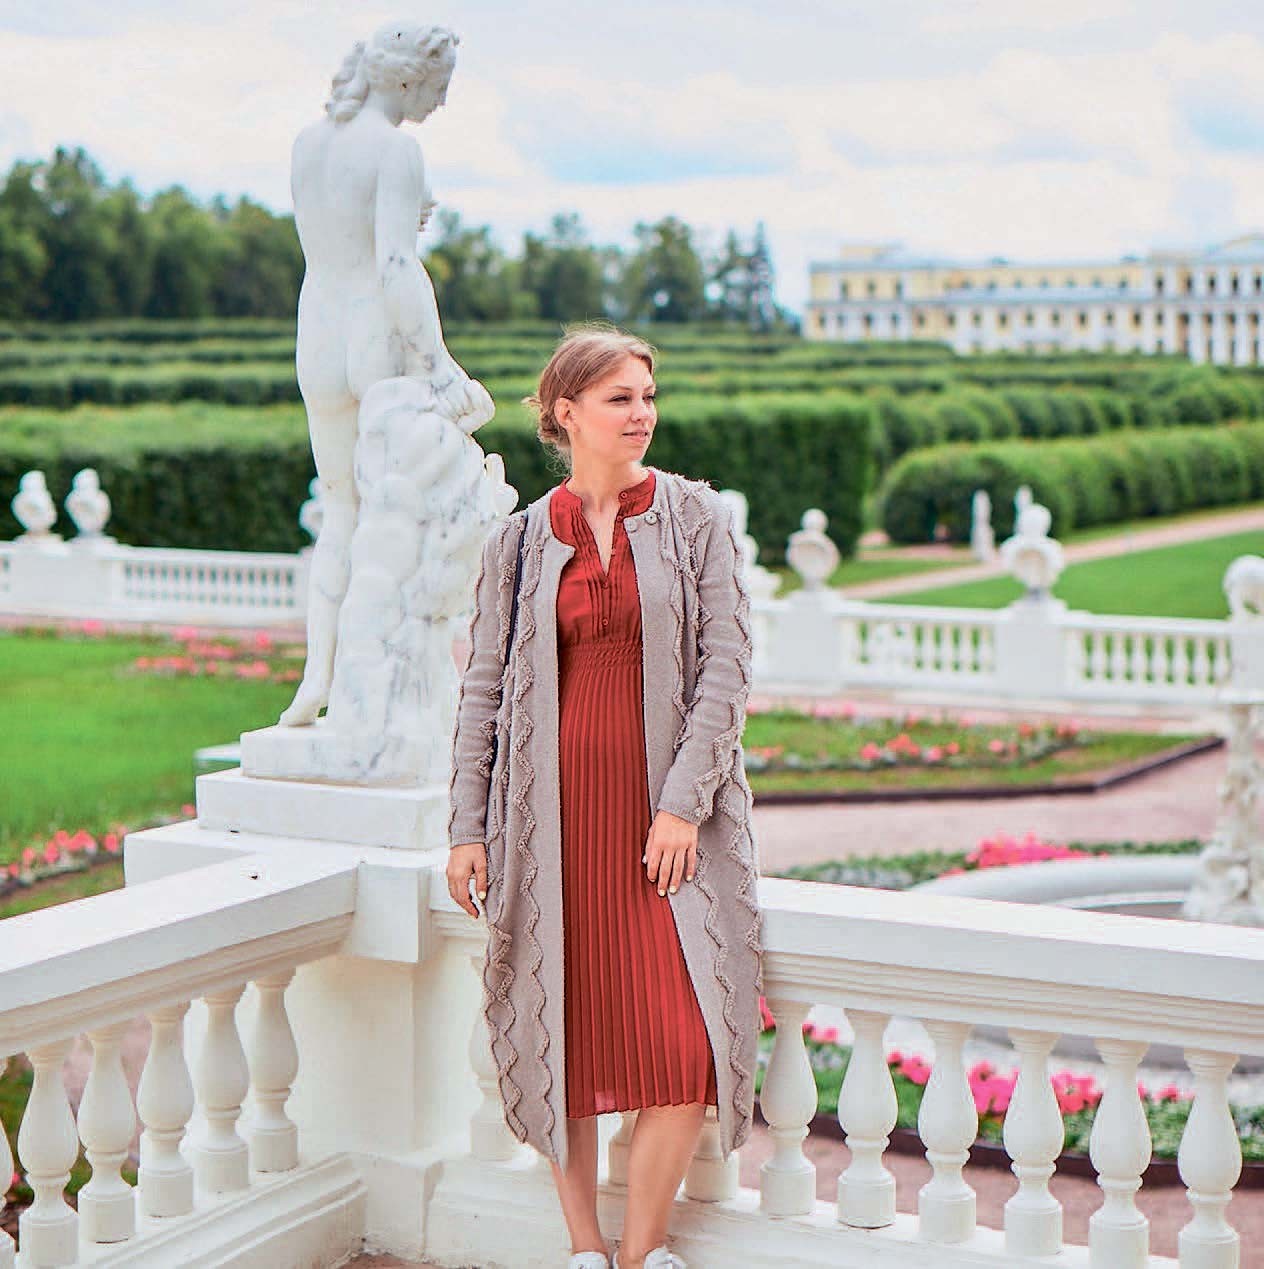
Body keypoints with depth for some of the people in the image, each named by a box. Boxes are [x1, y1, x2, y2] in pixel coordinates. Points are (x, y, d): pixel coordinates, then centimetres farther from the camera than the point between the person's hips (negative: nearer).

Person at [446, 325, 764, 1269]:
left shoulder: (696, 517, 3)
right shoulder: (522, 541, 7)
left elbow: (728, 668, -2)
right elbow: (485, 687, 9)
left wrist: (683, 804, -11)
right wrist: (468, 828, 3)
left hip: (669, 803, -1)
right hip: (555, 806, 1)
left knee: (685, 1038, -9)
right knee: (564, 1031, 4)